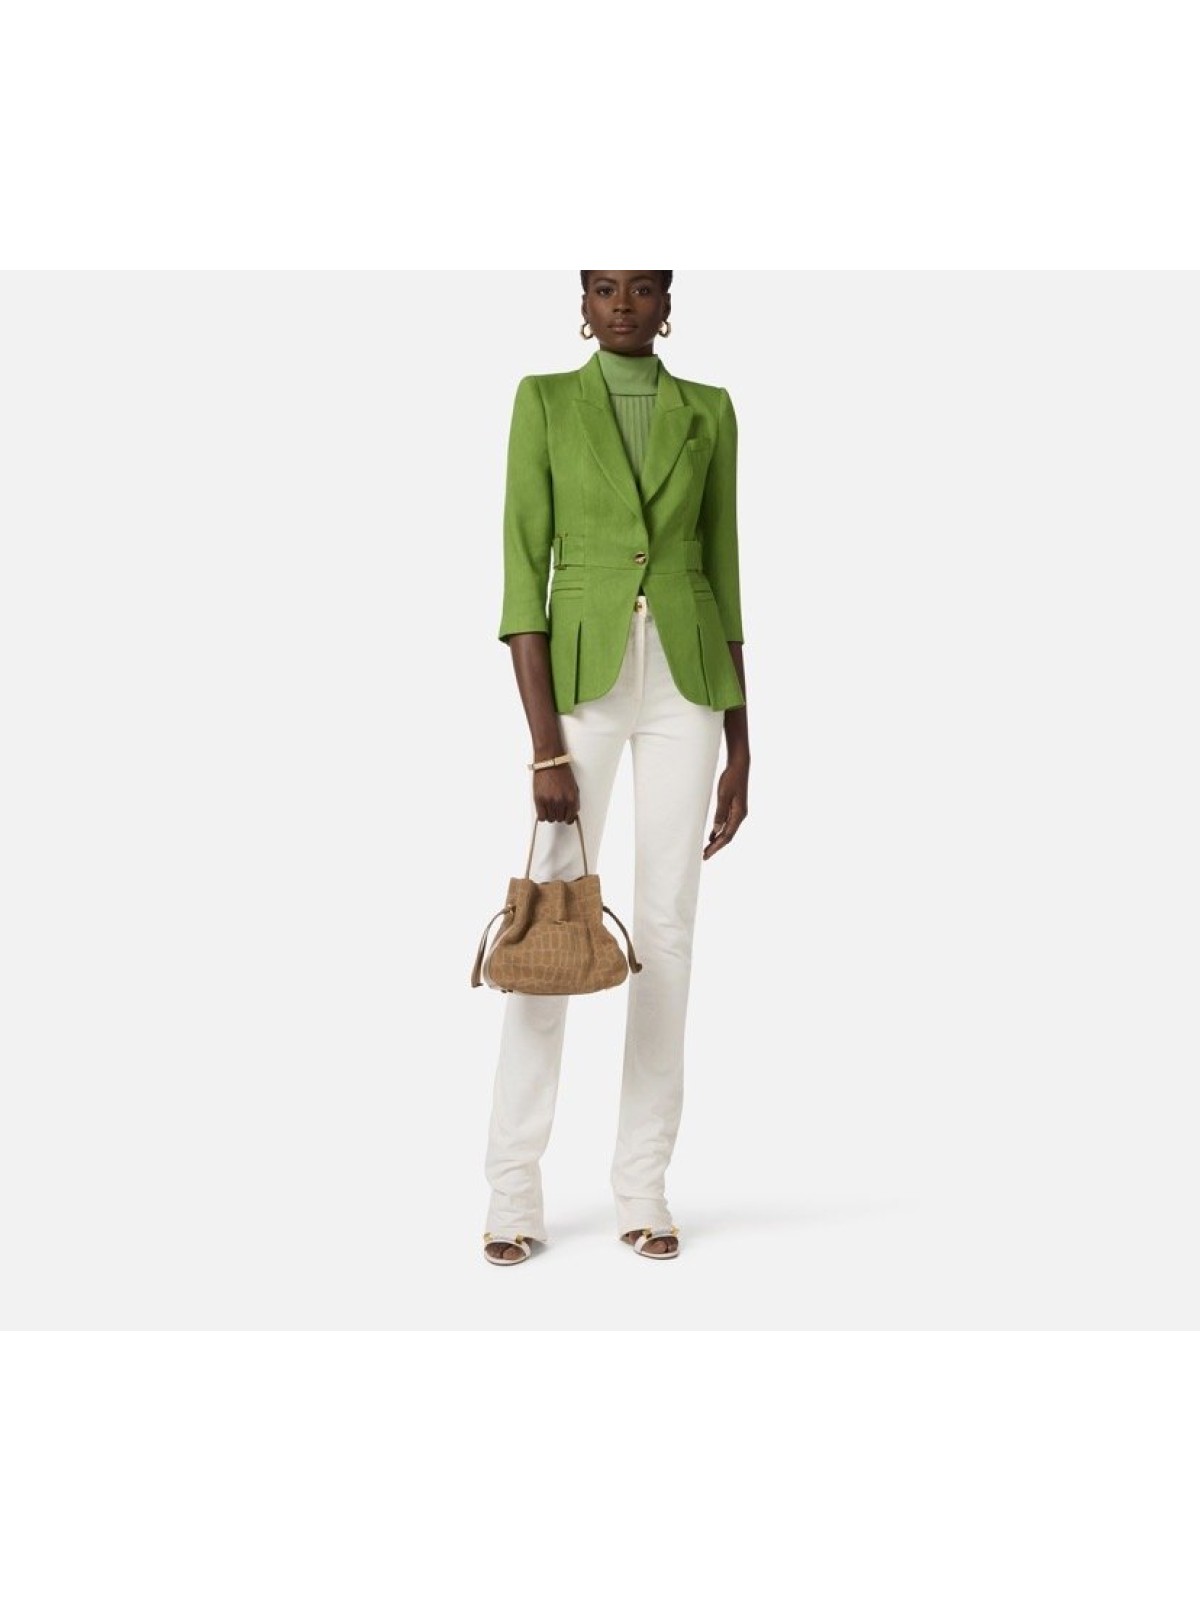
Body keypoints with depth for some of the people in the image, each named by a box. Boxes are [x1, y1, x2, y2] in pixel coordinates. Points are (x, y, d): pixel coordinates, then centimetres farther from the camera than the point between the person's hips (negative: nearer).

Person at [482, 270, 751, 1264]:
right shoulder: (544, 400, 2)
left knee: (668, 927, 2)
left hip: (685, 680, 2)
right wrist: (546, 746, -13)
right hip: (580, 676, -2)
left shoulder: (708, 412, 9)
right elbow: (524, 573, -5)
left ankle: (644, 1185, 10)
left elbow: (723, 576, 11)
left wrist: (740, 745, 6)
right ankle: (516, 1191, 4)